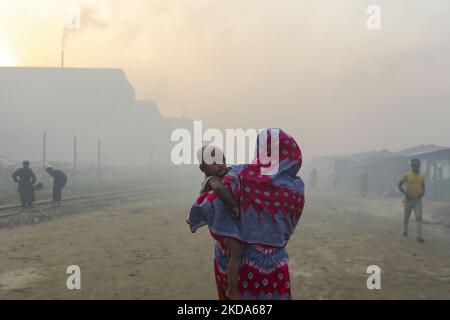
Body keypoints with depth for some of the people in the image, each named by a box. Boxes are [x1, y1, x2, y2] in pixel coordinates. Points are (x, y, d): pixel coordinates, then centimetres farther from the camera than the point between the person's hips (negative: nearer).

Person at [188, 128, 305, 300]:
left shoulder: (239, 175, -13)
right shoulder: (295, 188, -10)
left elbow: (207, 207, -21)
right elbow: (286, 227, 5)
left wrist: (194, 220, 1)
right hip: (268, 263, -2)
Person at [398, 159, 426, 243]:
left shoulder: (422, 177, 7)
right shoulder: (406, 175, -3)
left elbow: (423, 188, 16)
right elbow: (399, 185, -3)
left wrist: (422, 193, -5)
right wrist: (405, 193, -14)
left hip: (418, 200, 2)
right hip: (408, 199, -2)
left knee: (419, 217, -10)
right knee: (406, 217, 11)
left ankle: (419, 236, -13)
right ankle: (405, 231, 32)